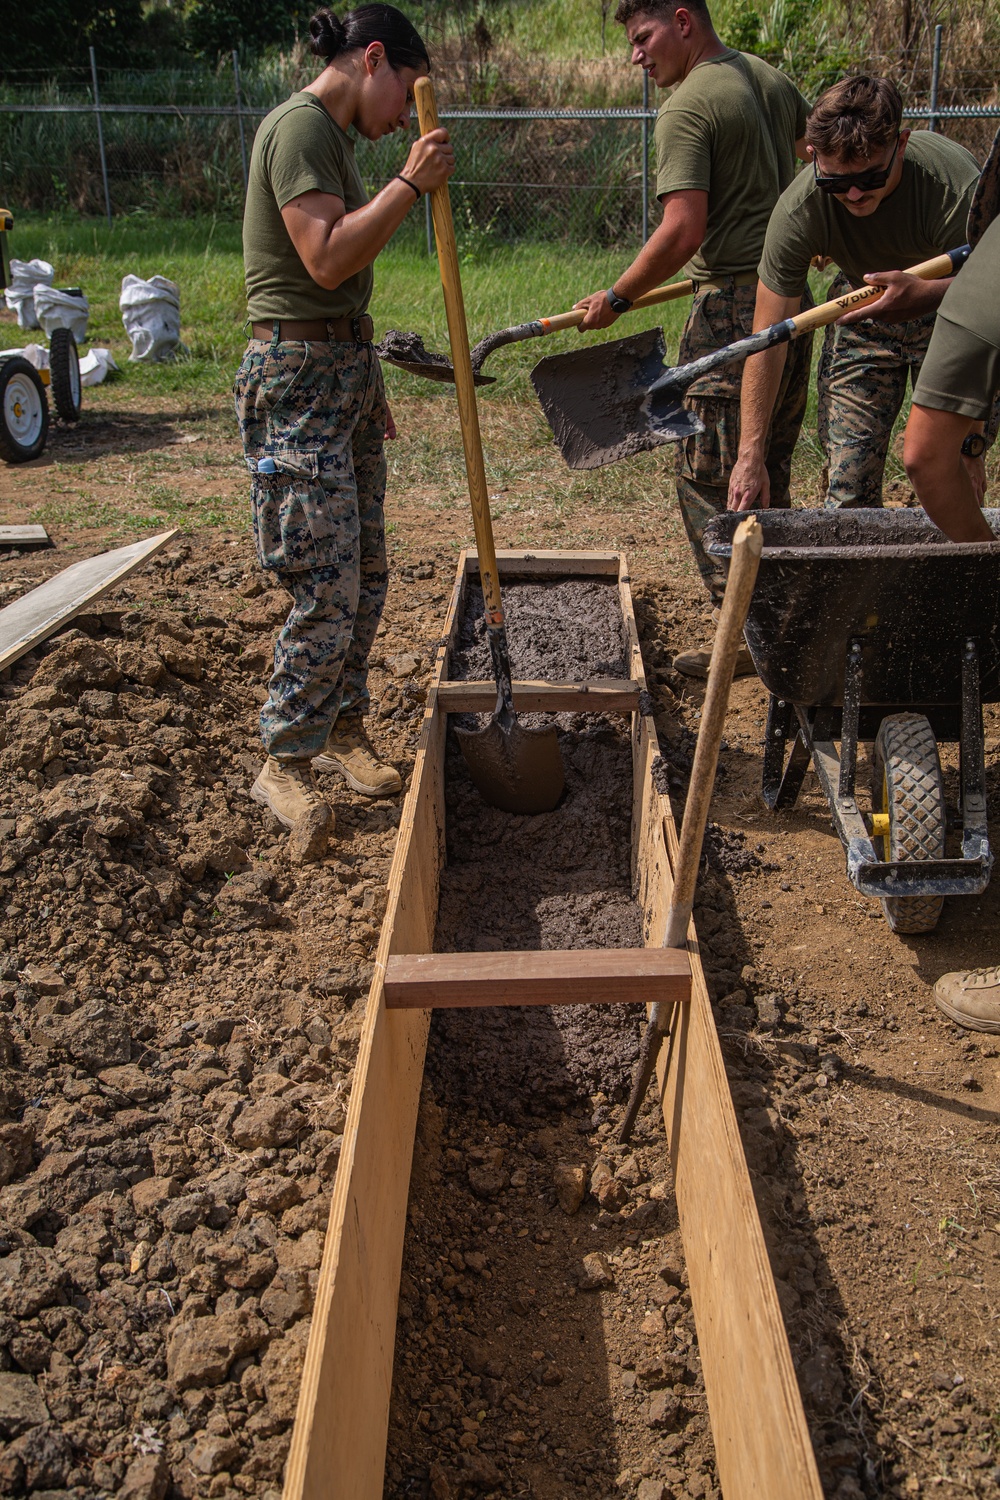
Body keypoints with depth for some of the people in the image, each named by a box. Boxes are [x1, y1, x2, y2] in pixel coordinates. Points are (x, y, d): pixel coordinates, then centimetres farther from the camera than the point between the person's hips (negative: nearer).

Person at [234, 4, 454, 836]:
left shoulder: (333, 135, 19)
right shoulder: (300, 126, -11)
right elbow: (325, 260, -22)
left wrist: (369, 387, 23)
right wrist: (411, 183, -18)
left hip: (346, 370, 10)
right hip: (299, 377, -10)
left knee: (365, 572, 11)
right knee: (328, 585, -9)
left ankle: (343, 728, 25)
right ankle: (284, 762, 5)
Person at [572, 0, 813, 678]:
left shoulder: (687, 107, -12)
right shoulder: (773, 77, 14)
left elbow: (683, 232, -21)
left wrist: (616, 298, -11)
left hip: (732, 305, -9)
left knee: (709, 477, -1)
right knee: (768, 473, 16)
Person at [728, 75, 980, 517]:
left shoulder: (955, 187, -34)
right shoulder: (798, 210, -28)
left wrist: (925, 294, -48)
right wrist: (750, 453, -29)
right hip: (863, 309, 1)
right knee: (847, 485, -8)